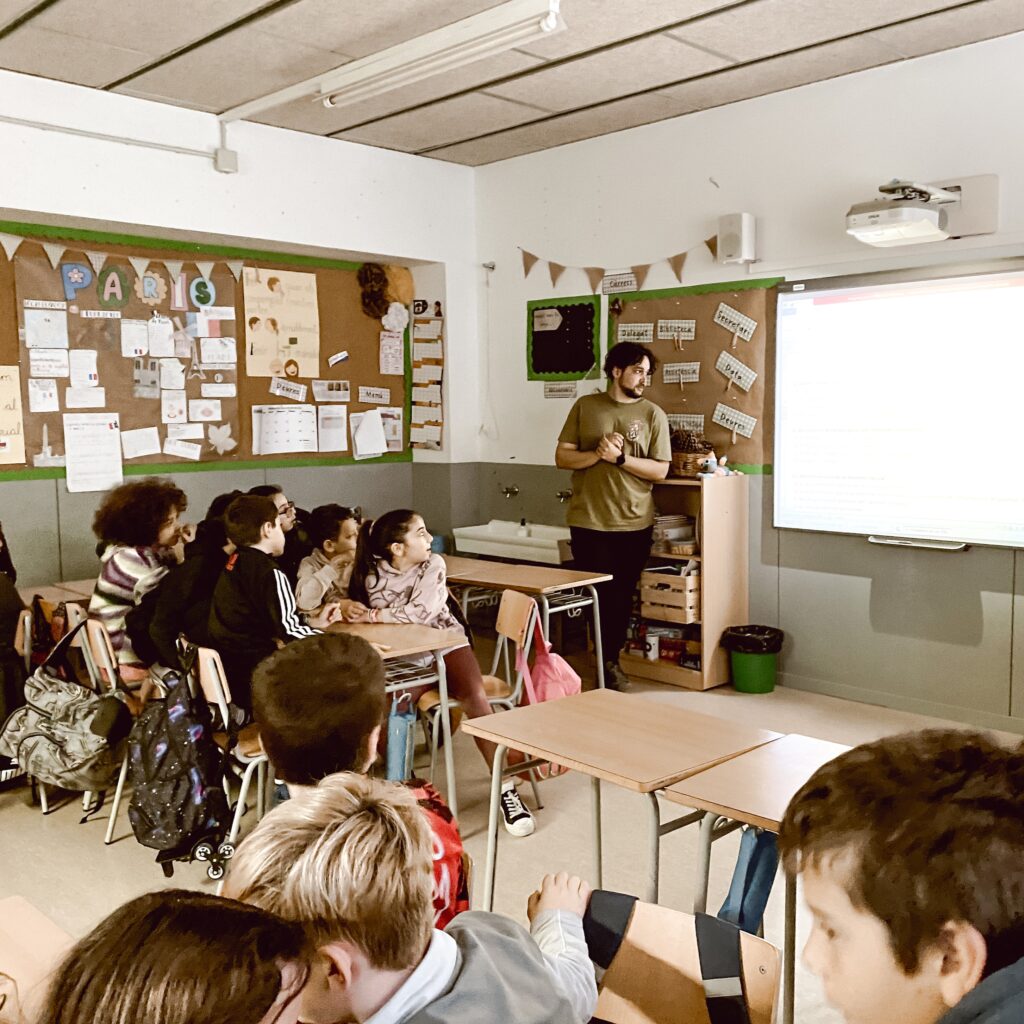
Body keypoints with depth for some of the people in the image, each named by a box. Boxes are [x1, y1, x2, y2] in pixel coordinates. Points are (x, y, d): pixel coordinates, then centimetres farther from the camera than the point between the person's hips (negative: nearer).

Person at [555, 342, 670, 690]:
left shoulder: (653, 414, 3)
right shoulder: (585, 406, 4)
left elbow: (660, 469, -2)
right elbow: (562, 457, 1)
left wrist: (620, 458, -15)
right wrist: (597, 455, -16)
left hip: (634, 523, 1)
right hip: (588, 521, -1)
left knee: (621, 595, 10)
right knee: (592, 593, 2)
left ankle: (611, 662, 25)